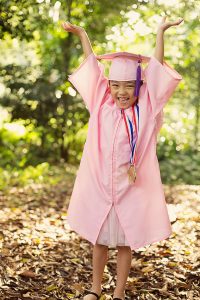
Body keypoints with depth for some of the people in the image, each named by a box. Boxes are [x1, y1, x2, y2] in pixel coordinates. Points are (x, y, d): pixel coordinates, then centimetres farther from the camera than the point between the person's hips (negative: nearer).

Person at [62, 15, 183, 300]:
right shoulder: (102, 105, 1)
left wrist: (161, 32, -7)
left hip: (131, 188, -2)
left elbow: (156, 70, -5)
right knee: (99, 239, 14)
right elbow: (92, 65, 7)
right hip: (99, 185, 2)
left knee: (125, 242, 9)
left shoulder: (145, 109, -3)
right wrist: (82, 34, 9)